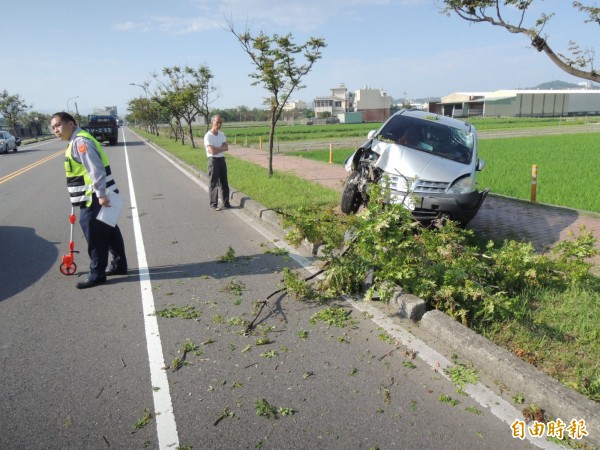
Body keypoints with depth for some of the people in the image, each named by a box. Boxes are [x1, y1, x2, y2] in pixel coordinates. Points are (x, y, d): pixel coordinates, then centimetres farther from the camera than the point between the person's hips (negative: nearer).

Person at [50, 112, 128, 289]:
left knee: (95, 235, -4)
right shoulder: (76, 141, 18)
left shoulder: (80, 141, -16)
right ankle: (119, 265, 28)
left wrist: (101, 195, -26)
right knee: (109, 231, 16)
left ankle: (97, 274, 5)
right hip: (94, 197, 11)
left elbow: (96, 169, -24)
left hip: (94, 198, -11)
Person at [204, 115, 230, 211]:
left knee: (224, 182, 11)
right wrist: (221, 148, -8)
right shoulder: (208, 136, -12)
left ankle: (226, 203, 20)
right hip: (213, 160, -7)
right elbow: (212, 151, -21)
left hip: (222, 159, 7)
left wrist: (216, 148, -15)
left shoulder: (222, 134, 9)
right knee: (213, 183, -1)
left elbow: (226, 148, -1)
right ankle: (214, 204, 6)